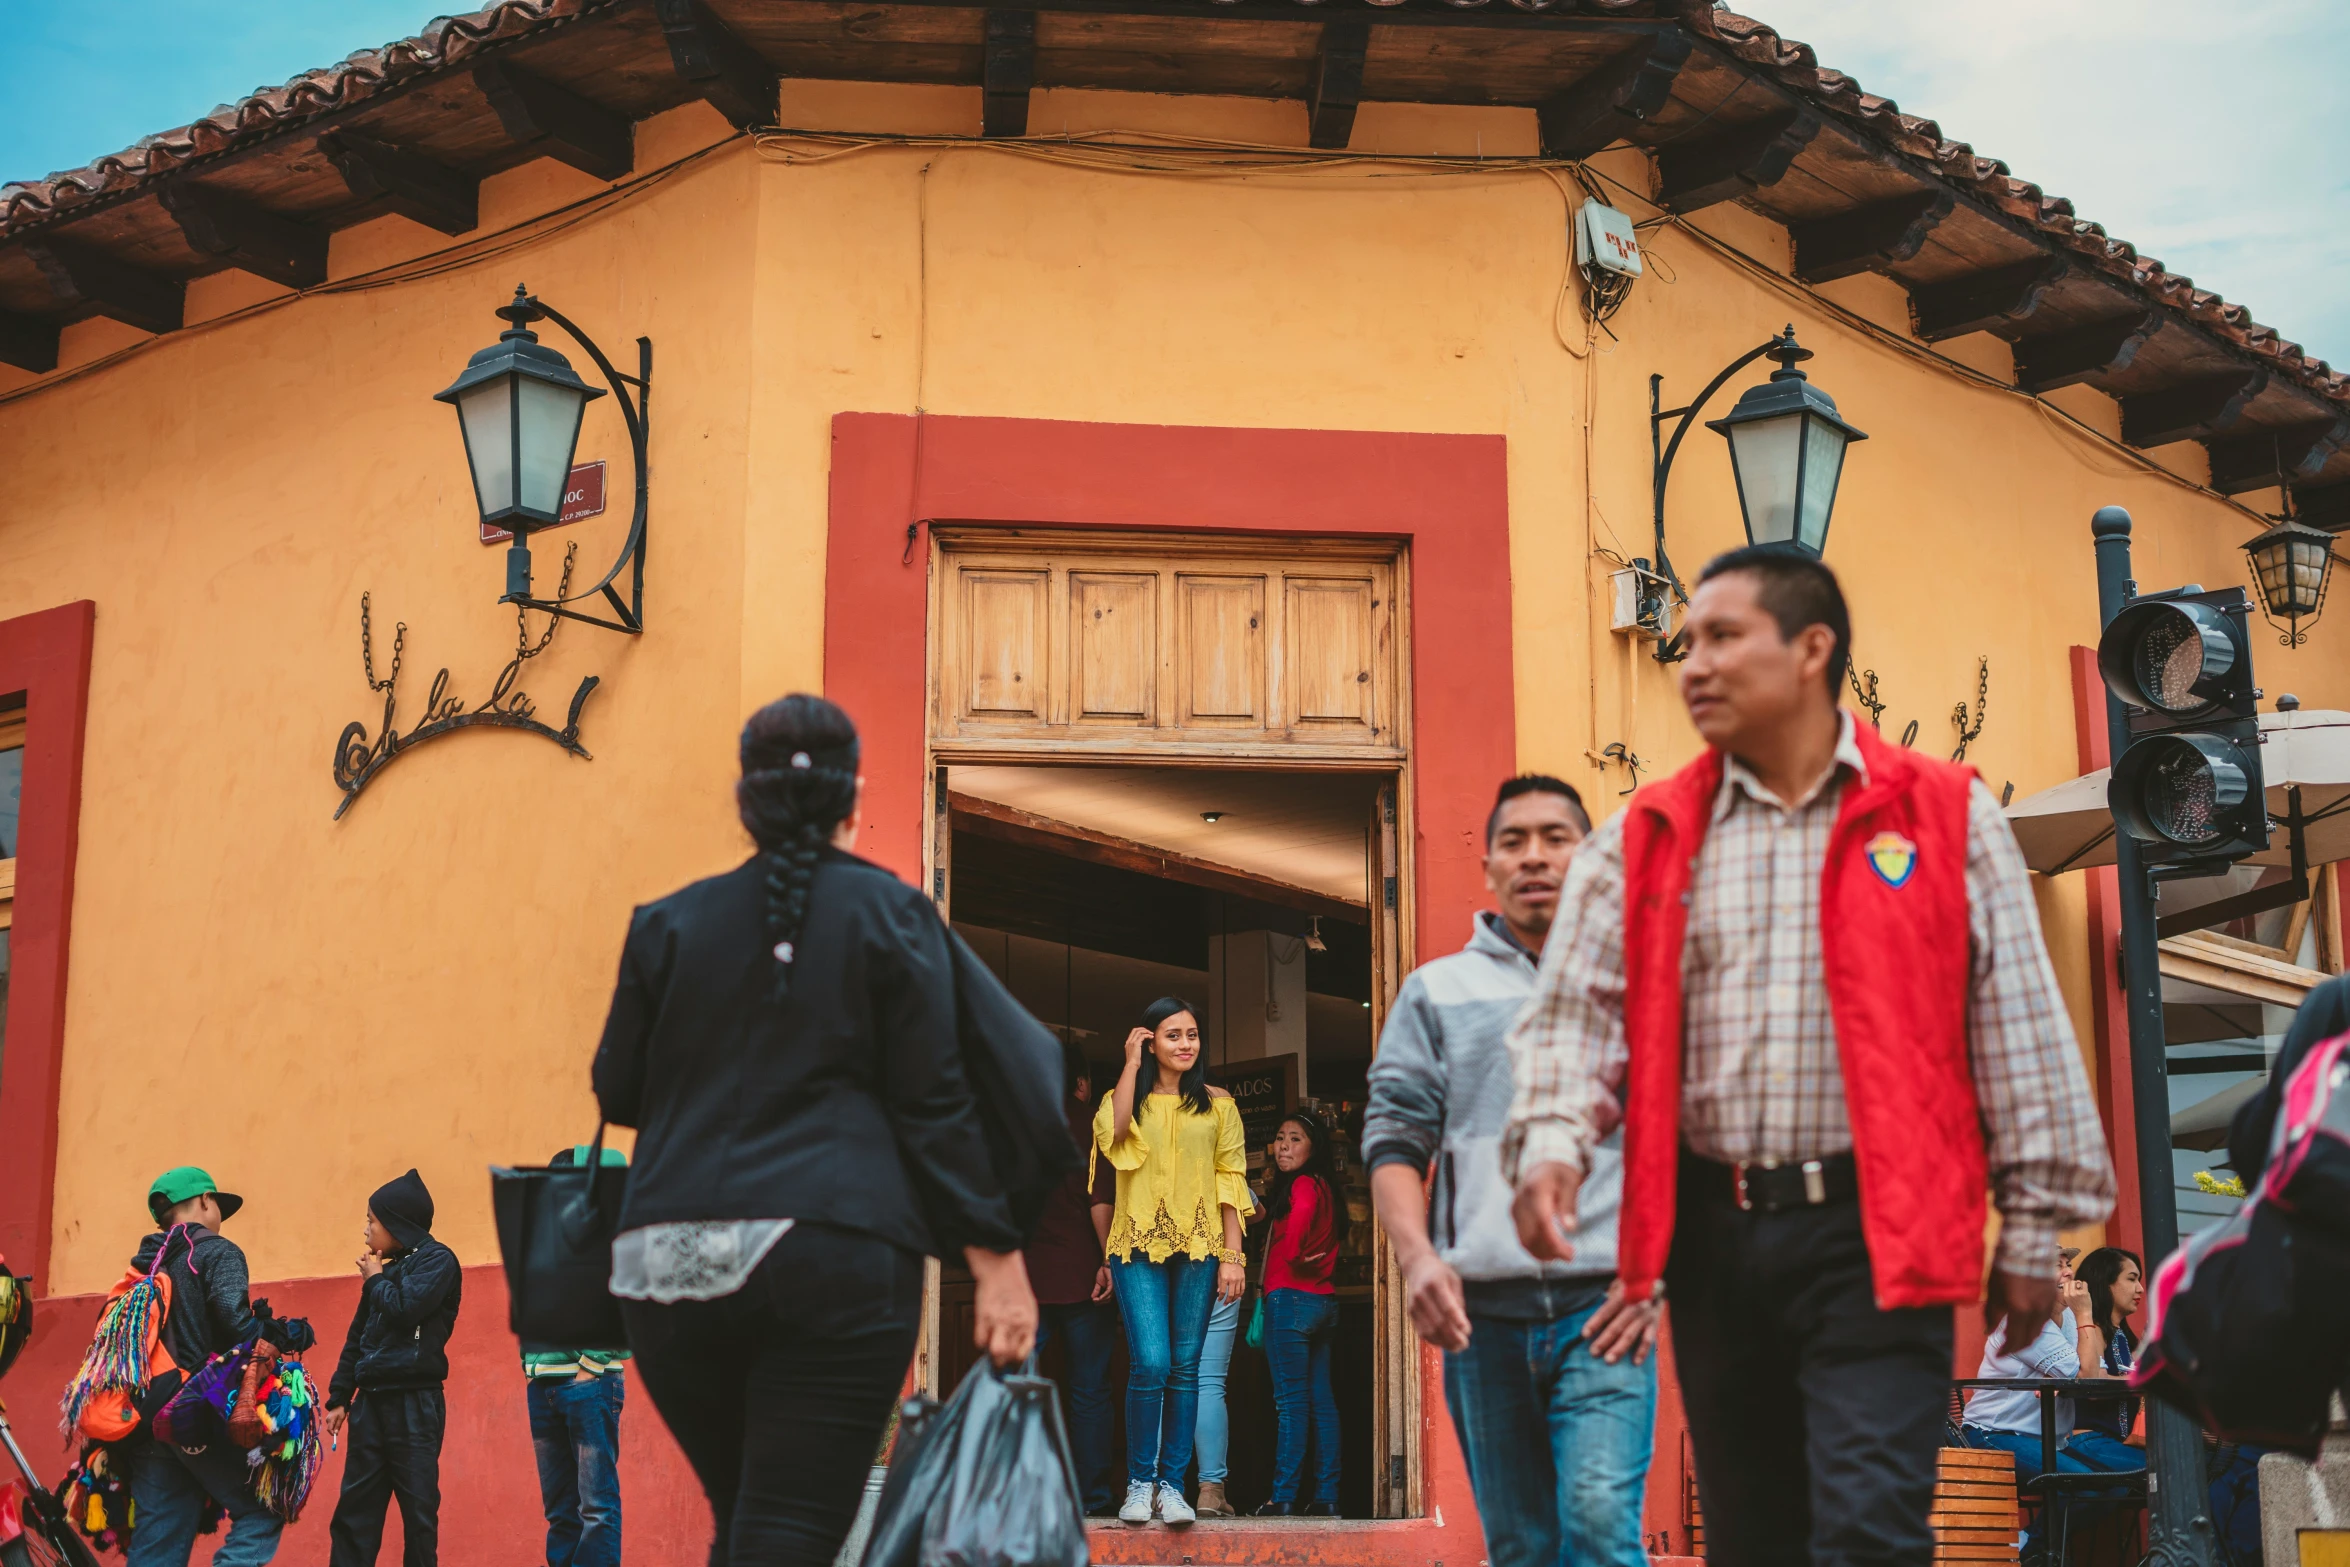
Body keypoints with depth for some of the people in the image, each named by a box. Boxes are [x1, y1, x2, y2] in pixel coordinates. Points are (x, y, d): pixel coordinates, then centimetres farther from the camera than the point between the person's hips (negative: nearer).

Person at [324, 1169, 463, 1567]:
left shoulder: (437, 1261, -4)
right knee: (354, 1509, 4)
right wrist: (339, 1397, 15)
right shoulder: (387, 1269, 17)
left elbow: (405, 1309, -20)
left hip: (416, 1405, -7)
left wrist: (376, 1280, -2)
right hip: (372, 1401, 7)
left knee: (418, 1510, -3)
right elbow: (357, 1337, 20)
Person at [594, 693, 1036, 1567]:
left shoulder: (669, 923, 10)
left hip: (672, 1264, 4)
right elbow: (934, 1104, -2)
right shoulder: (891, 914, 2)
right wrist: (996, 1258, -1)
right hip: (833, 1257, -4)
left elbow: (616, 1091, 16)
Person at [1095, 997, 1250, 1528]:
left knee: (1184, 1368, 2)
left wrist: (1232, 1255, 1)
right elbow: (1112, 1132, -15)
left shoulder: (1216, 1104, 10)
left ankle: (1172, 1485, 8)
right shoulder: (1130, 1100, 9)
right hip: (1139, 1245, -1)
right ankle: (1139, 1484, 0)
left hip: (1198, 1247, 1)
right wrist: (1132, 1064, -7)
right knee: (1150, 1365, -12)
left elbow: (1230, 1180, 8)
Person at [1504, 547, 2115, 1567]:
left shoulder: (1947, 817, 3)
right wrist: (1552, 1142, -17)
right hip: (1712, 1233, 3)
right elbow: (1578, 1012, 2)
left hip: (1875, 1231, -3)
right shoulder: (1645, 841, 8)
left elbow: (2017, 1032, 4)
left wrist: (2031, 1228, 3)